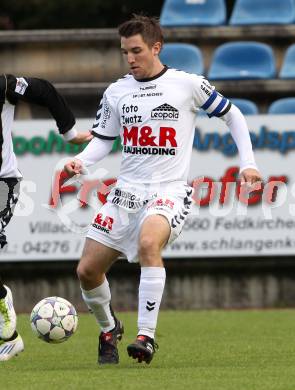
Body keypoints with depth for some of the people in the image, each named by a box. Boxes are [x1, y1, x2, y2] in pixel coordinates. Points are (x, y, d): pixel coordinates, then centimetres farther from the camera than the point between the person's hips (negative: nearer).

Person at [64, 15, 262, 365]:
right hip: (127, 190, 5)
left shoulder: (188, 85, -1)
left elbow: (231, 114, 10)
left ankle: (147, 336, -31)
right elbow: (103, 139, 15)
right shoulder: (116, 92, 8)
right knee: (87, 270, -1)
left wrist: (247, 163, 4)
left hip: (169, 191, -5)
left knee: (148, 242, -36)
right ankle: (108, 328, 30)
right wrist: (81, 161, -6)